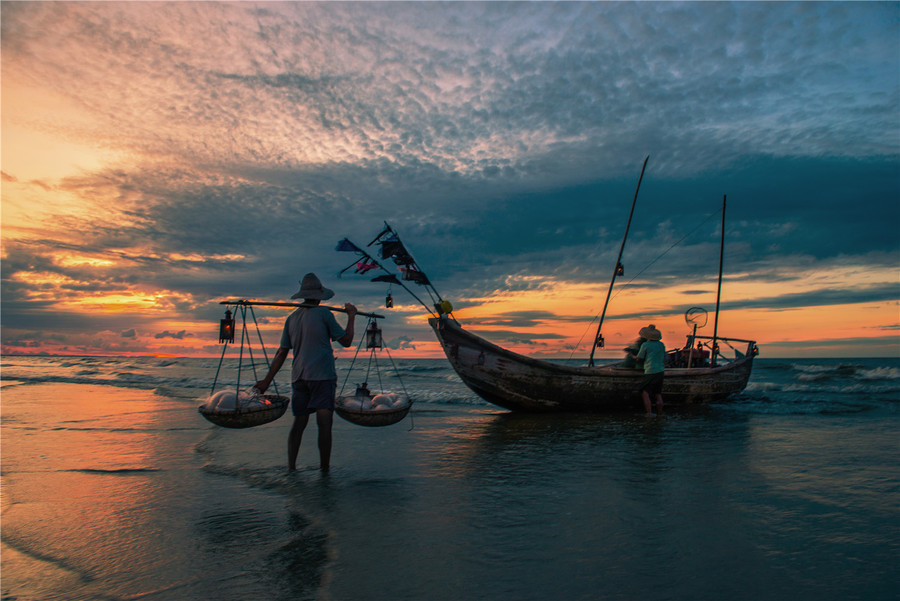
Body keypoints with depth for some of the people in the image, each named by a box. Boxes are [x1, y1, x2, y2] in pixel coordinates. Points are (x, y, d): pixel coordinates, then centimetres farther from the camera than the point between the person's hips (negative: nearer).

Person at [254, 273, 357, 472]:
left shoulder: (291, 318, 13)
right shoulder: (323, 313, -2)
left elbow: (282, 353, 12)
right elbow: (346, 341, 1)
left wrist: (267, 380, 17)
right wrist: (351, 317, 13)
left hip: (299, 377, 6)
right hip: (322, 375, -6)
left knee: (299, 422, 12)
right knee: (324, 423, -5)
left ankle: (291, 467, 9)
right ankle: (324, 469, -6)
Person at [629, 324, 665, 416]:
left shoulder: (645, 345, -5)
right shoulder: (661, 344, 9)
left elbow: (639, 358, 4)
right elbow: (664, 359, 17)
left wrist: (633, 356, 25)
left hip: (650, 372, -6)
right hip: (660, 372, 6)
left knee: (645, 394, -4)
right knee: (658, 394, 12)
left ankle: (649, 413, -12)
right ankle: (660, 414, 12)